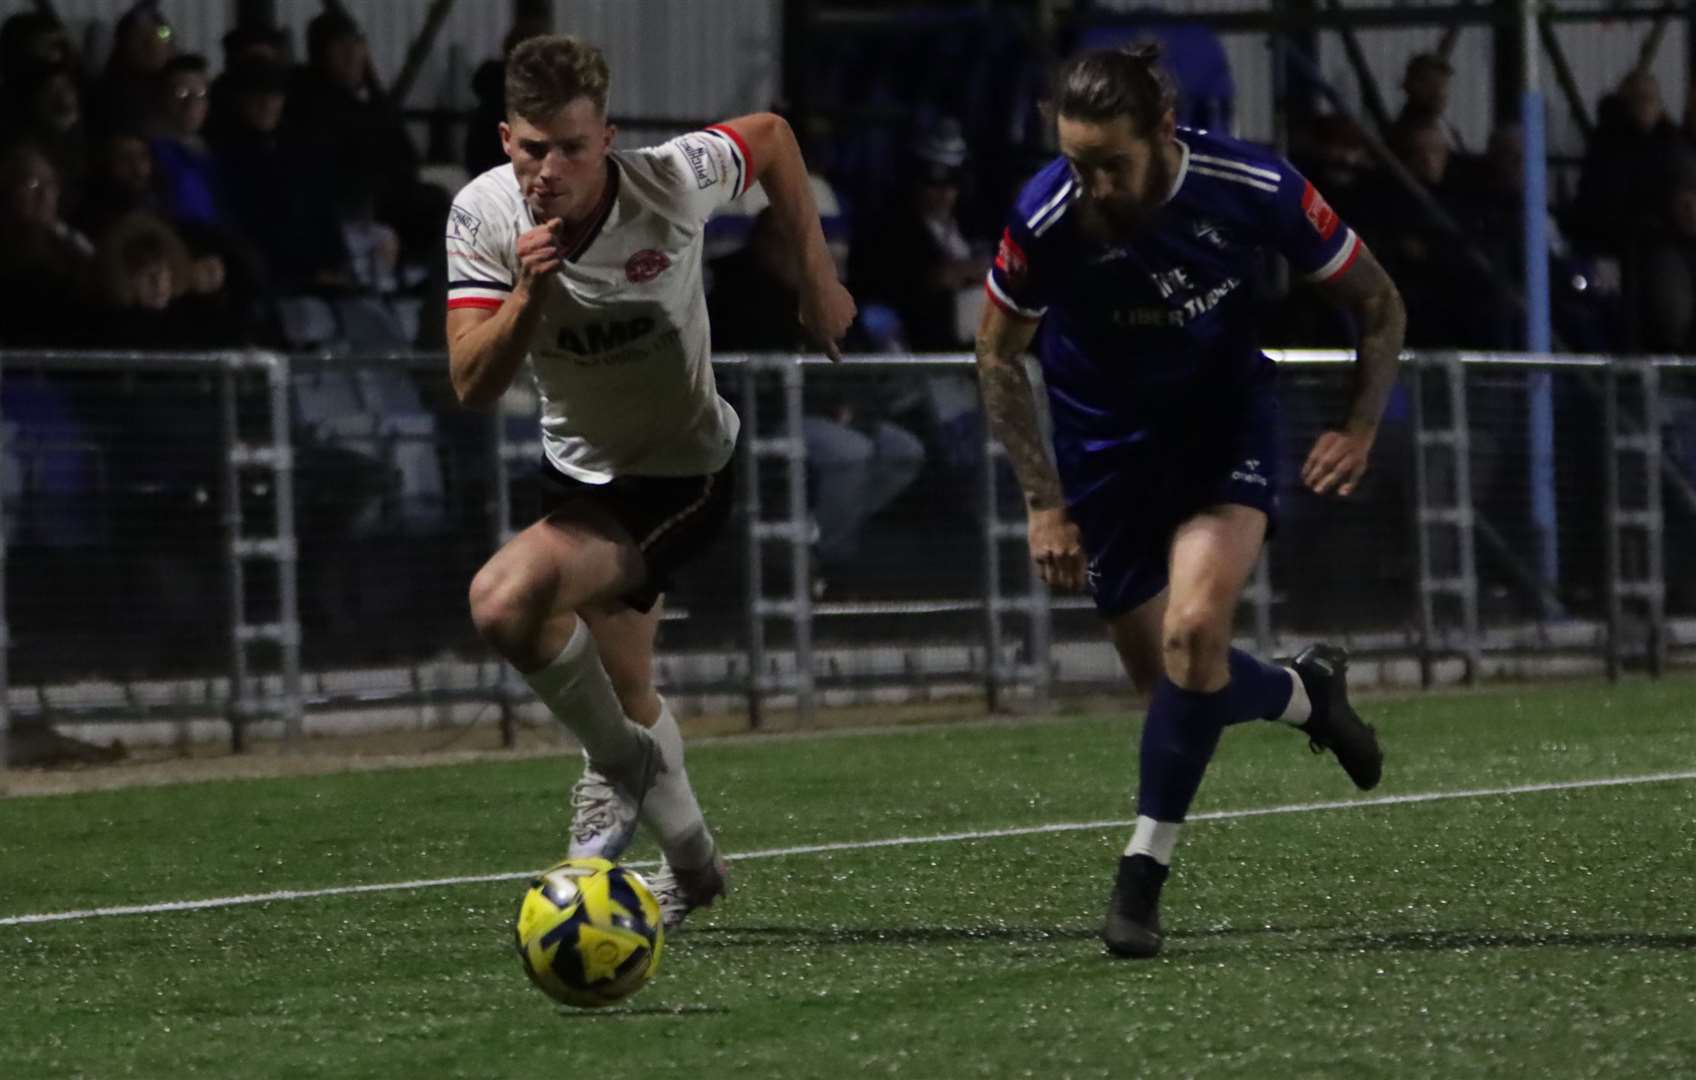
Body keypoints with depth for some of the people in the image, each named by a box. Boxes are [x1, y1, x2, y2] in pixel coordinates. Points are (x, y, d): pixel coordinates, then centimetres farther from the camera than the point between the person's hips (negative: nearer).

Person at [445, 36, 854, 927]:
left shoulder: (670, 180, -25)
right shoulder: (481, 216, -17)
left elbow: (771, 135, -3)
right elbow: (472, 386, -21)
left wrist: (818, 278, 1)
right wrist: (527, 295, -38)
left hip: (685, 476, -5)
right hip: (582, 474, 6)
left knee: (505, 600, -28)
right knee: (624, 693, 21)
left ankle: (621, 764, -4)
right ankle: (690, 861, 46)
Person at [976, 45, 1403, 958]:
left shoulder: (1253, 188, -24)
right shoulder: (1046, 218, -25)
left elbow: (1377, 303, -7)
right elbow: (998, 352, -6)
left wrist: (1359, 428, -20)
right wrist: (1044, 503, -11)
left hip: (1225, 414, -1)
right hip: (1106, 442, 1)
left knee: (1194, 628, -24)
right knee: (1168, 680, 2)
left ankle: (1144, 872, -11)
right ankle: (1306, 693, 36)